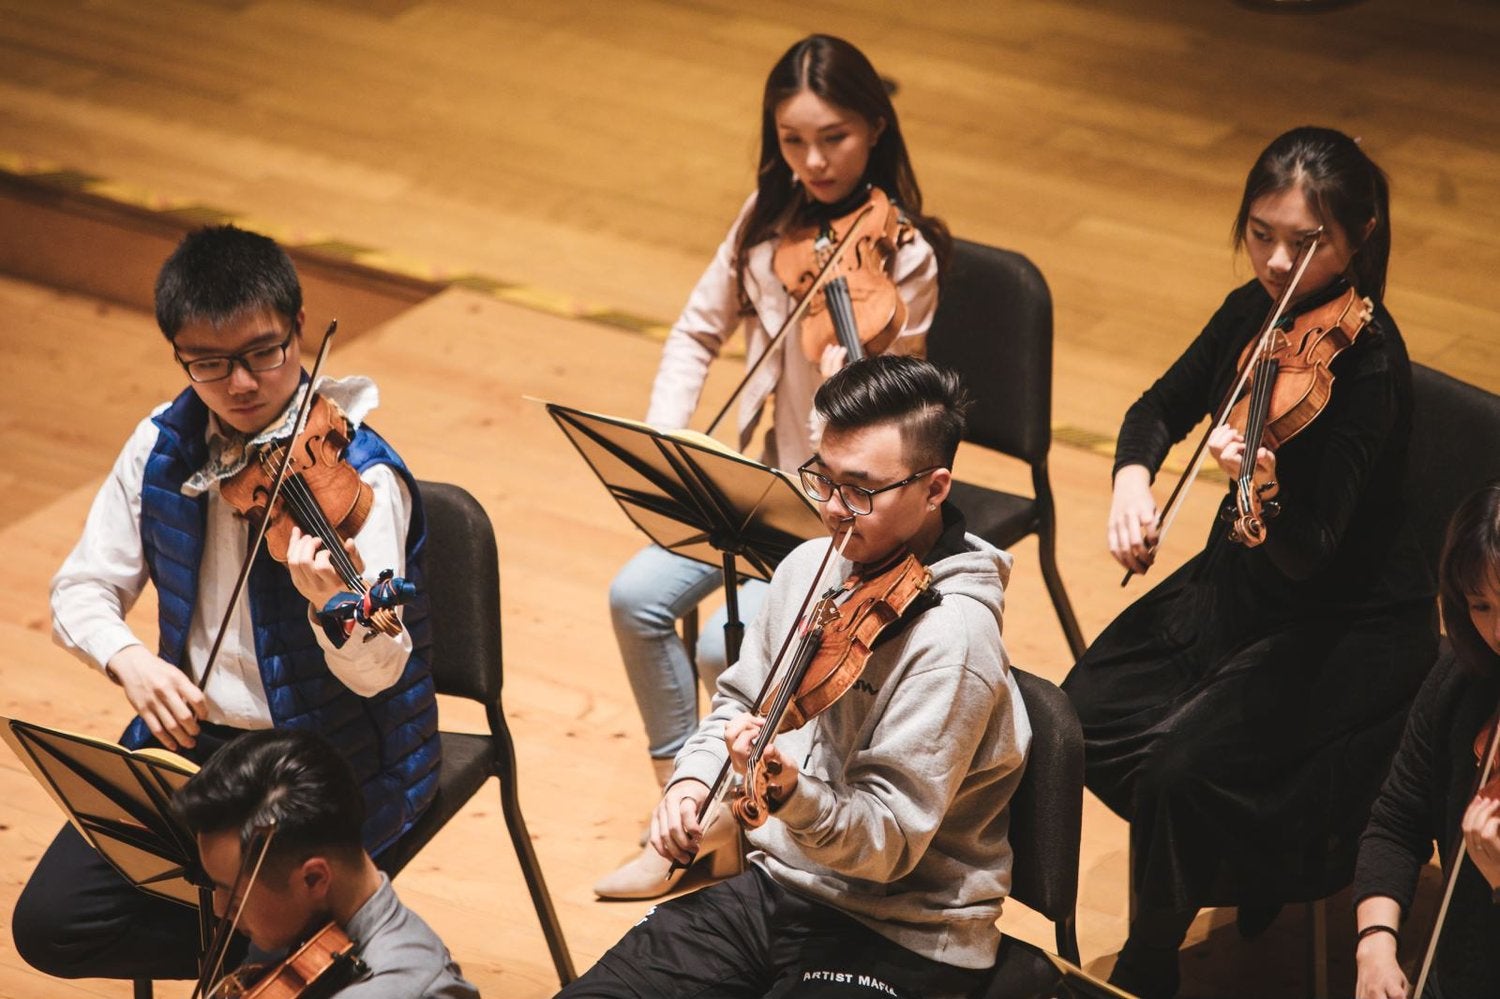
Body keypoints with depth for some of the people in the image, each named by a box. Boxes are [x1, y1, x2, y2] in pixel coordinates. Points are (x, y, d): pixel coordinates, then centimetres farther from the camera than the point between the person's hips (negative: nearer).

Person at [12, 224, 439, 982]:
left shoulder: (358, 477, -17)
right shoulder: (164, 447, 0)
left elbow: (379, 671, -26)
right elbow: (81, 589, 7)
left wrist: (331, 603, -49)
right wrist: (127, 657, -15)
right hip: (192, 736, 6)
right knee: (50, 923, -8)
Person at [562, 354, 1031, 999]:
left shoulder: (950, 637, -20)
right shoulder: (812, 565, 4)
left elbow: (889, 845, -21)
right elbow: (741, 699, 21)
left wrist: (792, 793, -39)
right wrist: (694, 778, 2)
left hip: (897, 943, -7)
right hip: (773, 883, 7)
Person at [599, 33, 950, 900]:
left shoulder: (901, 258, -19)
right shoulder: (772, 221, 0)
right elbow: (699, 332, 11)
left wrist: (844, 351, -42)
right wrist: (662, 443, -2)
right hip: (770, 474, 6)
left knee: (729, 648, -24)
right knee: (638, 598, -12)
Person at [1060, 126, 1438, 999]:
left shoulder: (1369, 363, -25)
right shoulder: (1254, 312, -3)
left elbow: (1310, 553, -29)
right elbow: (1163, 410, 14)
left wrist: (1260, 488, -50)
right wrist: (1133, 480, -8)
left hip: (1347, 627, -8)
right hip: (1241, 581, 8)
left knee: (1181, 764, -23)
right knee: (1087, 716, -6)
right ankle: (1244, 859, 16)